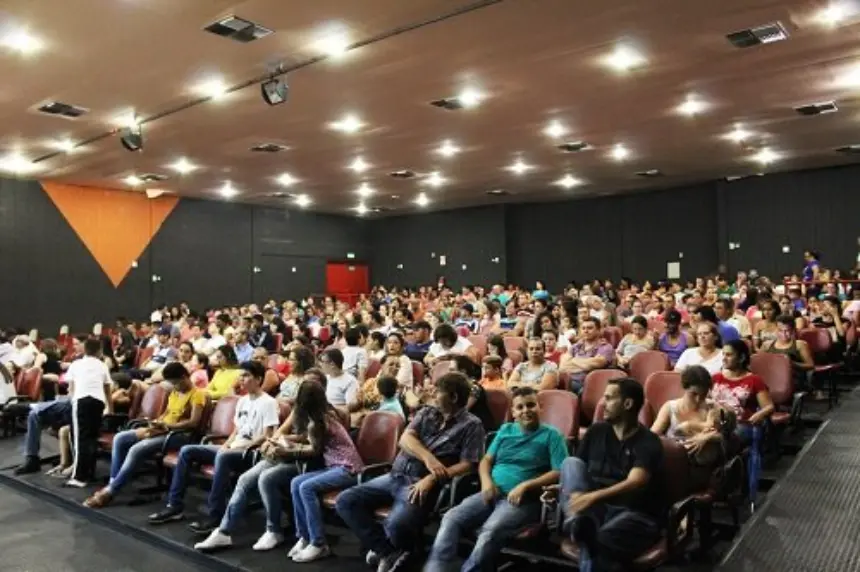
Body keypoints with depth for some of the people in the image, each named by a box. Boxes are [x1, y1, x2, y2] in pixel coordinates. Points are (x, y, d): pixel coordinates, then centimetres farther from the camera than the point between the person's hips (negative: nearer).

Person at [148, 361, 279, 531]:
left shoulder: (268, 402, -9)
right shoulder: (243, 400, 17)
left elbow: (267, 437, -15)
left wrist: (241, 448, -18)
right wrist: (225, 446, 1)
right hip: (233, 449, 9)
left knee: (222, 457, -39)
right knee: (187, 451, -1)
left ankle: (215, 516, -35)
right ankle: (175, 506, 1)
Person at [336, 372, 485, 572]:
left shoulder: (471, 425, -1)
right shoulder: (427, 412, 14)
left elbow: (466, 465, -9)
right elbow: (405, 439, 0)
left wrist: (432, 479, -20)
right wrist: (427, 457, -19)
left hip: (421, 483, -6)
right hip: (395, 475, 6)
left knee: (395, 525, -33)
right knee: (345, 501, -8)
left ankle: (401, 550, 6)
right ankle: (387, 551, -2)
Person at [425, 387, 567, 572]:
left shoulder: (551, 435, 4)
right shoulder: (505, 430, 19)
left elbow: (559, 473, -7)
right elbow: (486, 460, 18)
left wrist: (525, 486, -17)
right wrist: (486, 480, -4)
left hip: (524, 500, -5)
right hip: (492, 493, 5)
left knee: (492, 529, -34)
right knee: (451, 519, -20)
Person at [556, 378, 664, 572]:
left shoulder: (648, 442, -9)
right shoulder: (596, 431, 9)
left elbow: (635, 483, -26)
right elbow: (573, 470, 14)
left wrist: (594, 496, -41)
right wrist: (564, 487, -9)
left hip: (636, 514, -6)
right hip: (596, 508, 6)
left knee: (600, 541, -42)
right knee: (571, 462, -21)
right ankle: (579, 522, -41)